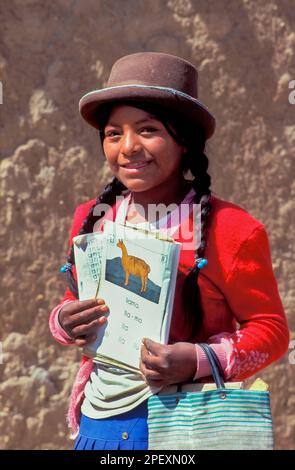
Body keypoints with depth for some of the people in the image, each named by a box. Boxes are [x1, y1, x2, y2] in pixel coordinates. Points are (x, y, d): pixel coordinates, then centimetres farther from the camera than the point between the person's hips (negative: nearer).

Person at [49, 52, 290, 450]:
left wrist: (199, 362, -23)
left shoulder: (231, 229, -12)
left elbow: (271, 330, -8)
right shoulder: (91, 219, 3)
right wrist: (64, 323, -7)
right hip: (97, 420, 4)